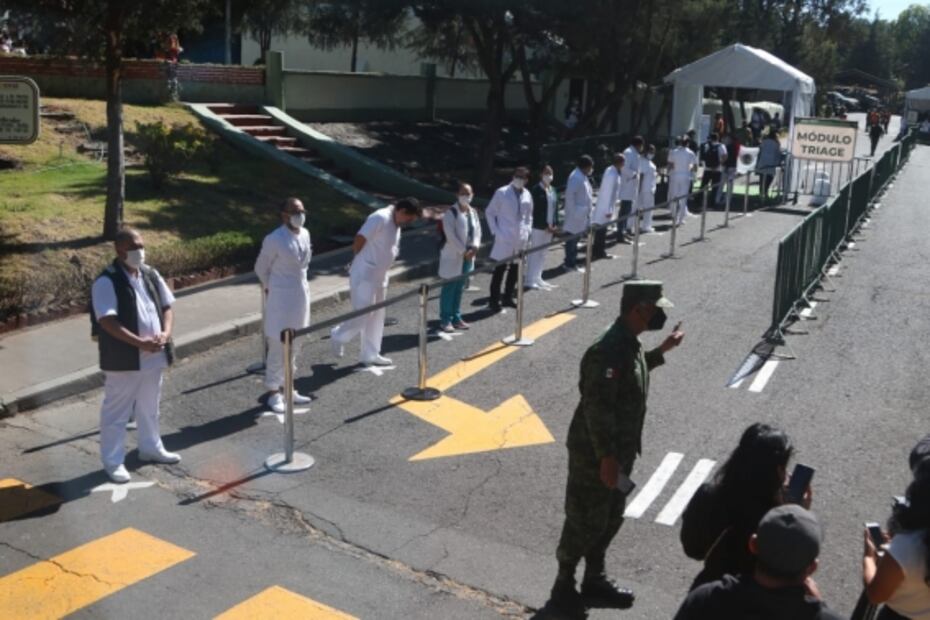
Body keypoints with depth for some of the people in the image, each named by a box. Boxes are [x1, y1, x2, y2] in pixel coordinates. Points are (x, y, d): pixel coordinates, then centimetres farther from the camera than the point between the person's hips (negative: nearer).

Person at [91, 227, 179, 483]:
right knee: (117, 411, 5)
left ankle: (151, 448, 38)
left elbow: (166, 306, 10)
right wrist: (140, 343, -26)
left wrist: (165, 333, -10)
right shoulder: (107, 281, -16)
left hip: (154, 356, 7)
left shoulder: (150, 274, 7)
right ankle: (113, 461, 16)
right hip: (123, 359, -7)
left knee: (149, 407, 21)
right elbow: (107, 321, -22)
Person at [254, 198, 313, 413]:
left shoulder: (305, 234, 4)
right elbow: (260, 268, -6)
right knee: (278, 348, 0)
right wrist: (271, 289, 3)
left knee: (294, 347, 15)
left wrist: (300, 285, 14)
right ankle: (274, 393, 11)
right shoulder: (274, 240, -17)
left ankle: (286, 387, 28)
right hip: (280, 299, -7)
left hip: (301, 295, 7)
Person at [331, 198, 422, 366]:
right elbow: (359, 239, -20)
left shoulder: (396, 223, 10)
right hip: (364, 275, -10)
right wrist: (359, 261, -6)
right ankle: (338, 336, 17)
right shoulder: (380, 218, -20)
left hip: (379, 276, 10)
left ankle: (369, 354, 21)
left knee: (376, 316, 12)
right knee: (363, 314, -6)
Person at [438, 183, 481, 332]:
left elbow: (477, 230, 8)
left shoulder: (473, 212, 11)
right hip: (452, 256, -7)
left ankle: (456, 317, 24)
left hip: (467, 256, 7)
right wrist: (463, 251, -19)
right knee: (449, 288, -1)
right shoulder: (451, 212, -13)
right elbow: (450, 235, -19)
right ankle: (445, 320, 6)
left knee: (459, 287, 15)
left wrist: (475, 246, -10)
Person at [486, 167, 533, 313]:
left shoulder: (527, 195, 7)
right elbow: (489, 213, -2)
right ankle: (494, 301, 6)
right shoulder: (502, 193, -7)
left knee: (515, 269, 11)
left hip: (521, 239, 5)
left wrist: (528, 230, 7)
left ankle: (507, 298, 25)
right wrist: (495, 231, -9)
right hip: (504, 239, -5)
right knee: (499, 270, -1)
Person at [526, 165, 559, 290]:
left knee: (542, 253, 14)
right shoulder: (536, 190, -12)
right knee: (534, 253, -1)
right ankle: (530, 280, 6)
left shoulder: (552, 190, 11)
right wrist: (545, 225, -17)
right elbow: (534, 210, -16)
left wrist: (555, 224, 1)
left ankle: (537, 278, 22)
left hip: (549, 227, 7)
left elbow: (555, 207, 12)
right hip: (538, 227, -7)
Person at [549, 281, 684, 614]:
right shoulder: (609, 351, -27)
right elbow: (597, 409, -28)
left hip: (619, 451, 10)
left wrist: (662, 351, 24)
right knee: (585, 522, 5)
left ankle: (594, 581, 37)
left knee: (609, 519, 21)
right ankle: (564, 587, 23)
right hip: (594, 454, -10)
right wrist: (606, 458, -26)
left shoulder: (630, 344, 4)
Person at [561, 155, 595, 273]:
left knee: (575, 239, 16)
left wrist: (590, 206, 14)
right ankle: (570, 264, 4)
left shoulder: (582, 176, 12)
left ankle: (572, 262, 25)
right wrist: (573, 212, -23)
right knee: (572, 239, -2)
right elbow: (569, 195, -25)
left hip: (581, 215, 10)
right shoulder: (576, 177, -19)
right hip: (576, 215, -10)